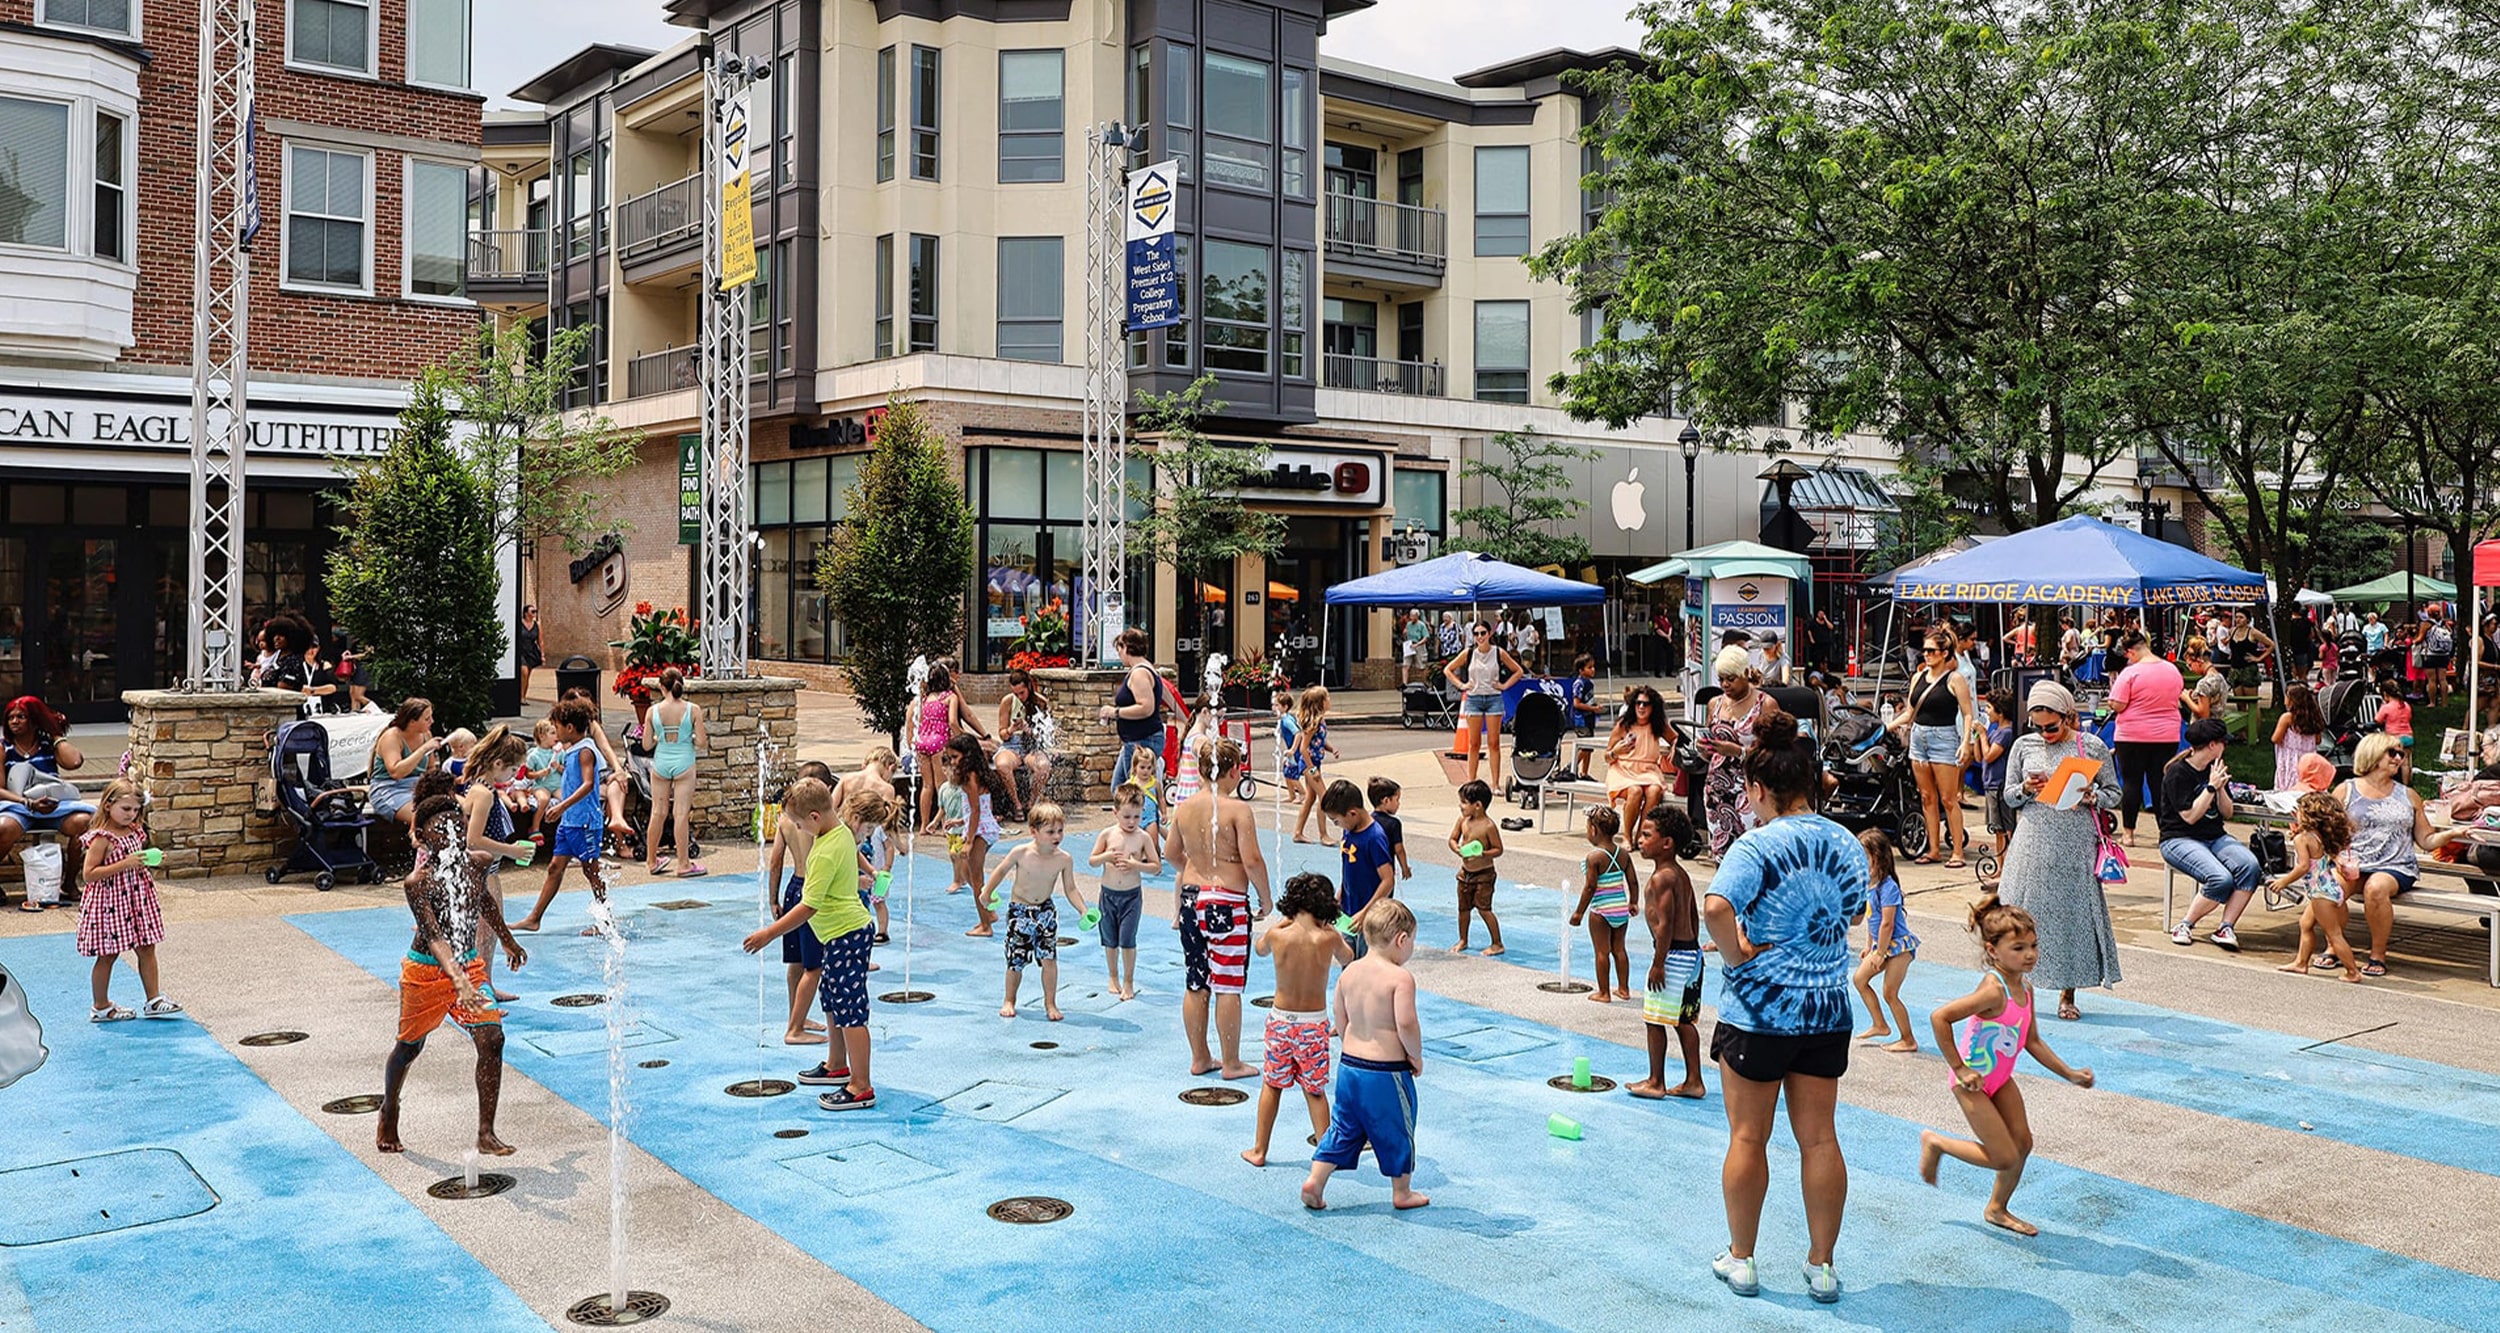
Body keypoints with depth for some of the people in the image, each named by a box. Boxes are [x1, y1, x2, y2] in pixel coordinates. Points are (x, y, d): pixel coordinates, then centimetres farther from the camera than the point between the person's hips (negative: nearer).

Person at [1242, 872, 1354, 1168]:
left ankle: (1258, 1150, 25)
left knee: (1271, 1086, 16)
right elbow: (1347, 959, 7)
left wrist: (1287, 921, 18)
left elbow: (1260, 950, 12)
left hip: (1280, 1020, 1)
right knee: (1315, 1091, 11)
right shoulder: (1329, 938, -16)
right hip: (1314, 1023, -1)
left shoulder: (1277, 935, -13)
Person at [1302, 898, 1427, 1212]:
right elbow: (1406, 1024, -26)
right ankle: (1402, 1192, 28)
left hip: (1349, 1065, 6)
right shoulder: (1400, 978, -19)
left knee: (1344, 1127, 19)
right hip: (1388, 1073, -5)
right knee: (1397, 1133, 14)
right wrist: (1416, 1057, -9)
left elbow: (1341, 1021, 8)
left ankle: (1315, 1182, 13)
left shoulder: (1348, 973, 1)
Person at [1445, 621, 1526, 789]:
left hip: (1494, 699, -1)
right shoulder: (1469, 653, 1)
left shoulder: (1499, 653, 1)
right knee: (1474, 744, 3)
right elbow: (1447, 670, 10)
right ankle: (1471, 783, 8)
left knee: (1493, 743, -1)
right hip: (1473, 699, 1)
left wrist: (1505, 685, 1)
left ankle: (1496, 783, 3)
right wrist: (1461, 685, 1)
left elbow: (1519, 671, 10)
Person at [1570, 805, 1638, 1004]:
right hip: (1622, 909, 6)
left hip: (1601, 911, -6)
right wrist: (1633, 902, 21)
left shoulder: (1594, 857, -15)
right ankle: (1623, 989, 23)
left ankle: (1603, 993, 9)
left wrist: (1579, 912, -9)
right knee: (1619, 948, 17)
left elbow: (1590, 887, -16)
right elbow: (1633, 881, 7)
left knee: (1602, 951, 3)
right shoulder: (1622, 853, 3)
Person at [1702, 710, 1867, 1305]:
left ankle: (1740, 1259, 21)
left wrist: (1737, 955, -18)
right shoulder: (1847, 843, 1)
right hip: (1828, 1009, 5)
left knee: (1748, 1138, 9)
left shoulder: (1757, 845, -18)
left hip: (1756, 1009, -5)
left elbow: (1716, 907, -33)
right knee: (1819, 1138, 13)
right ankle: (1821, 1266, 21)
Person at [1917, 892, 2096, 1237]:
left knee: (2023, 1144, 12)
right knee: (2004, 1158, -3)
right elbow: (1939, 1018, -34)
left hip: (2001, 1079, 8)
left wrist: (2069, 1073, 4)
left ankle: (1996, 1209, 32)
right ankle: (1936, 1143, 18)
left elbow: (2033, 1042, 10)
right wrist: (1960, 1069, -26)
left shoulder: (2025, 986, -2)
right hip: (1975, 1082, -8)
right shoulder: (1994, 991, -30)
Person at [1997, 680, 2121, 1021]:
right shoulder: (2023, 746, 7)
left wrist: (2089, 797, -13)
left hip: (2076, 844, -1)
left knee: (2073, 912, 2)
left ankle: (2067, 995, 13)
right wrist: (2026, 789, -9)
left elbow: (2114, 793, 7)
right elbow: (2009, 796, 12)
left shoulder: (2092, 747, 1)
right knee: (2024, 912, -1)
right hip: (2034, 843, 1)